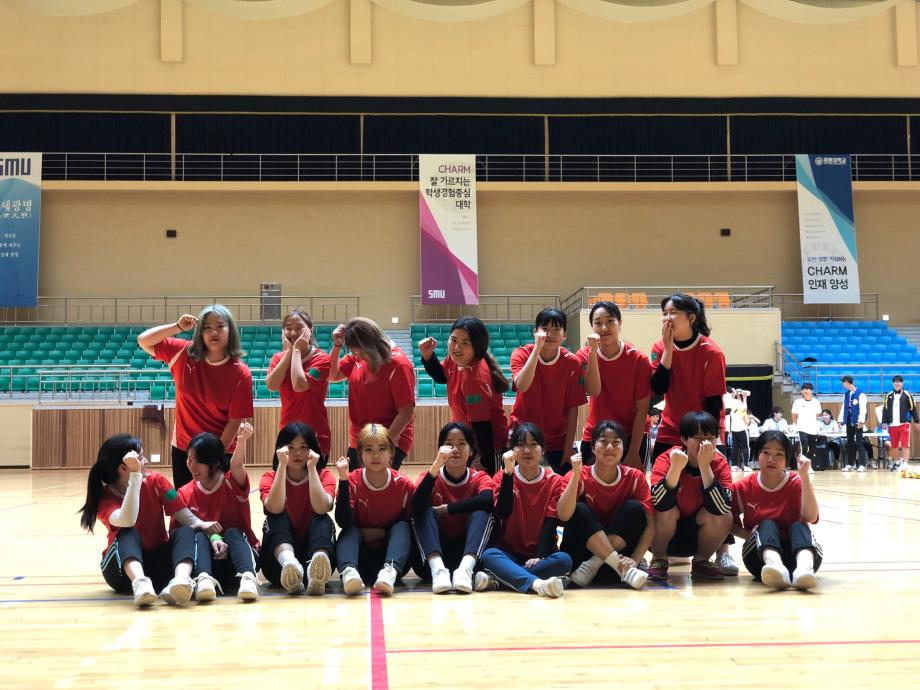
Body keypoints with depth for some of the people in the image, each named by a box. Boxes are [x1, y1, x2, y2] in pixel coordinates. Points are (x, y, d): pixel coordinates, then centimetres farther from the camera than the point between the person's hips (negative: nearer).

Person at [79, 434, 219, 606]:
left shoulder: (155, 481, -3)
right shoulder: (105, 497, -13)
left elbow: (184, 515, -8)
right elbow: (127, 521, -35)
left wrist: (200, 524, -30)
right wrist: (135, 474, -34)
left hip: (157, 563, 3)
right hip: (122, 568, -3)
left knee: (186, 532, -24)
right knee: (128, 533, -32)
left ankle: (180, 580, -56)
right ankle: (139, 583, -62)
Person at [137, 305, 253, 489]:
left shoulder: (240, 373, -15)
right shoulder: (184, 353, -6)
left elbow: (235, 421, -13)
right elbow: (143, 341, -3)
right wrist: (178, 327, -16)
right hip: (183, 448, 3)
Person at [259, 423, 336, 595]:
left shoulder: (325, 476, 2)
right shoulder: (270, 478, 3)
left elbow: (321, 508, -20)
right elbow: (274, 509, -21)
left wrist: (312, 468, -20)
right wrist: (282, 466, -22)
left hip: (313, 549, 0)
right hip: (278, 557, 0)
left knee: (322, 520, -25)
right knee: (278, 518, -24)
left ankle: (316, 574, -55)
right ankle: (288, 562, -57)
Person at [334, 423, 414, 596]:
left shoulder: (404, 484, -6)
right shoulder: (352, 481, -7)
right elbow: (343, 521, -21)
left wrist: (381, 533, -13)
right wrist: (343, 481, -29)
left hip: (392, 555, 0)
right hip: (361, 558, 0)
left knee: (402, 527, -24)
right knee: (349, 532, -25)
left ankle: (390, 572, -50)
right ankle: (348, 571, -54)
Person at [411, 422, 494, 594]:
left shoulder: (479, 478, 1)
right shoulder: (430, 477, -1)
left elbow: (487, 500, -26)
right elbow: (417, 505, -25)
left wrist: (446, 509, -21)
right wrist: (436, 465, -34)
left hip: (468, 551, 0)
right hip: (431, 556, 0)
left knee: (481, 512, -22)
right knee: (424, 512, -23)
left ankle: (466, 569, -43)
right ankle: (438, 569, -43)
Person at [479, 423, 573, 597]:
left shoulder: (554, 481, 1)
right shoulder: (503, 477, 3)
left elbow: (551, 523, -6)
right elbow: (502, 513, -14)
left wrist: (539, 556, -20)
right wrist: (508, 472, -20)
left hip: (541, 554, 1)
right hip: (510, 553, 0)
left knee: (564, 560, -31)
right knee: (488, 555, -32)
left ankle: (499, 578, -30)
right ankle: (537, 584, -52)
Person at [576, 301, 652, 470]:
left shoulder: (638, 359, -10)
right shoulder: (585, 355, -4)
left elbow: (641, 410, -9)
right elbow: (593, 391, -21)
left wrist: (633, 452, -14)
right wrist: (593, 351, -26)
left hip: (632, 437, -2)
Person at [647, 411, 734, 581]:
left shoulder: (720, 465, -14)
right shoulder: (666, 459, -20)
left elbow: (721, 509, -30)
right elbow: (660, 504, -34)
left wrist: (705, 466, -35)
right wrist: (676, 467, -45)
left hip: (699, 535, 2)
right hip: (664, 536, -2)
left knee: (725, 516, -23)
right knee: (667, 511, -30)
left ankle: (701, 561, 1)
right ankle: (658, 560, -6)